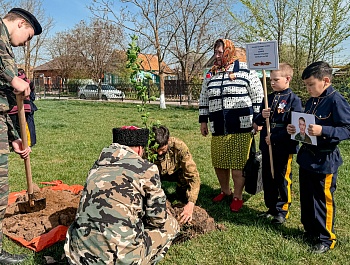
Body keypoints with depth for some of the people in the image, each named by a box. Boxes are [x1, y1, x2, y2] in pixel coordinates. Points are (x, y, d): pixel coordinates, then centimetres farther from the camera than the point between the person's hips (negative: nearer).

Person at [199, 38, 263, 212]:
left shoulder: (245, 71, -3)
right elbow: (204, 99, 17)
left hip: (240, 127, -5)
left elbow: (258, 96, -1)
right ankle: (225, 191, 34)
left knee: (238, 164, -1)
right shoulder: (210, 74, 13)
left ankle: (237, 197, 16)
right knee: (218, 163, 12)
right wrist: (203, 121, 15)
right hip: (218, 128, 5)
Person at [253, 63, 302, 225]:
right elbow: (257, 122, 12)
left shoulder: (293, 99, -9)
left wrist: (274, 137, -16)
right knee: (267, 178, 14)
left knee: (282, 179, 6)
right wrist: (261, 116, -10)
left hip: (284, 147, -6)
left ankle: (282, 210, 22)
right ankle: (271, 208, 31)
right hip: (267, 146, 6)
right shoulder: (269, 98, 10)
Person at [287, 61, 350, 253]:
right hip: (307, 157, 8)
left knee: (323, 199, 5)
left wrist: (323, 131, -30)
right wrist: (295, 129, 1)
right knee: (306, 197, 17)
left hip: (325, 161, -8)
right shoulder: (310, 102, 9)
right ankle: (310, 230, 34)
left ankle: (327, 238, 23)